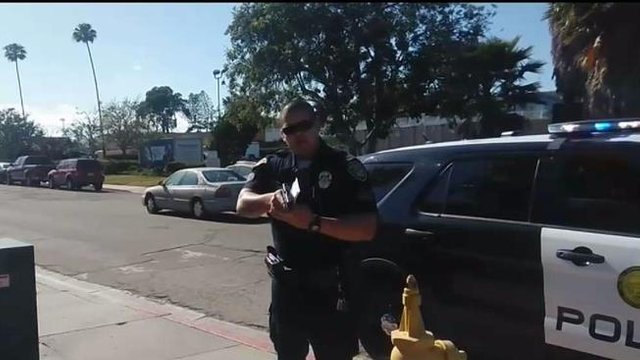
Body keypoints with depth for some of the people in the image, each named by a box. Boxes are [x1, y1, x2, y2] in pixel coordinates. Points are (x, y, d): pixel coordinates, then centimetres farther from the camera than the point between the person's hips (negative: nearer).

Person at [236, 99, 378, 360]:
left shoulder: (346, 167, -8)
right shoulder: (272, 166, 5)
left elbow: (367, 229, -14)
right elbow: (243, 205, -6)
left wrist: (314, 223, -26)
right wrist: (270, 199, -27)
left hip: (331, 289, -4)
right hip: (286, 285, 4)